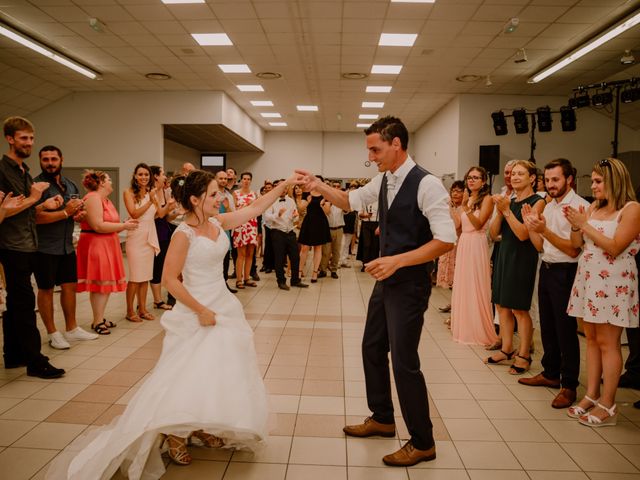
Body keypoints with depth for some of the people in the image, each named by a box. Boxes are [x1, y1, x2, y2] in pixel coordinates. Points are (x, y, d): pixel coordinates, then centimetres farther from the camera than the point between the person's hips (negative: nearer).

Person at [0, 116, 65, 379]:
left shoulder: (24, 170, 17)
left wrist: (44, 205, 6)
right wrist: (32, 198, -15)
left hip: (27, 246, 9)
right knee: (25, 303, -7)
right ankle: (35, 361, -1)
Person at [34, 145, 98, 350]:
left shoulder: (70, 185, 11)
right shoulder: (37, 185, -12)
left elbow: (79, 212, 21)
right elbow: (36, 217, -23)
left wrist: (80, 214, -2)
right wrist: (66, 212, -19)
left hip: (67, 246, 7)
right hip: (44, 248, -7)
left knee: (70, 286, 12)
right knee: (46, 289, 6)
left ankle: (72, 329, 25)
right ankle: (52, 333, 17)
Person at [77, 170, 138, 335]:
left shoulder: (105, 199, 18)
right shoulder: (93, 198, -13)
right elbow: (97, 226, -22)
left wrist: (125, 224, 7)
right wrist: (123, 226, -16)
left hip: (106, 245, 10)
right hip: (95, 245, -10)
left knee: (105, 284, 11)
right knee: (100, 284, -8)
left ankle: (100, 318, 19)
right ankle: (97, 322, -1)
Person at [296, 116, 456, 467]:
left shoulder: (426, 184, -19)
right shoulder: (383, 180, 5)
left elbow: (446, 240, -23)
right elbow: (351, 201, 19)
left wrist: (397, 260, -28)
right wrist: (320, 187, 1)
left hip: (410, 283, -9)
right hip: (386, 277, 9)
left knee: (403, 360, -2)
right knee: (372, 348, 18)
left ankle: (422, 443, 20)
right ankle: (382, 419, 38)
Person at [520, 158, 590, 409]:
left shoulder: (580, 206, -13)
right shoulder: (548, 207, 11)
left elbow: (573, 250, -19)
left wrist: (544, 230, -26)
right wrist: (530, 225, -3)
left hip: (565, 273, -8)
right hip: (546, 269, 8)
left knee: (566, 330, 1)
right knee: (547, 326, 16)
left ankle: (569, 385, 14)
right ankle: (550, 373, 32)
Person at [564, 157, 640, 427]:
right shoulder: (593, 208, 11)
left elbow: (614, 247, -16)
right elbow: (576, 244, 12)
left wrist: (585, 224, -15)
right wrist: (575, 224, -5)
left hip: (613, 282, -6)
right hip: (587, 278, 6)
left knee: (607, 342, -3)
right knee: (591, 338, 9)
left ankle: (607, 406, 4)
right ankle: (591, 396, 16)